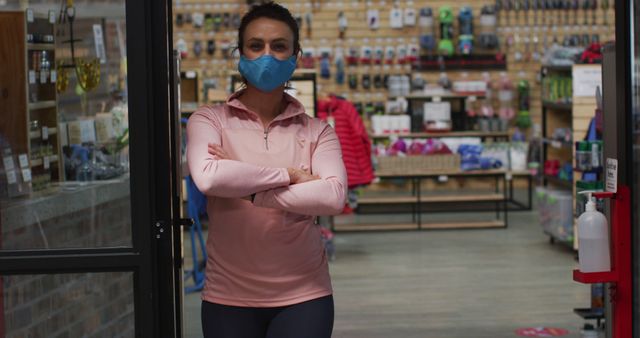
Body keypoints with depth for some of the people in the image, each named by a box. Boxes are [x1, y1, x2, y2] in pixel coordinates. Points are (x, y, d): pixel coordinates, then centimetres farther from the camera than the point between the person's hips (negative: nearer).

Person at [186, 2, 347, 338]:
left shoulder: (316, 131, 3)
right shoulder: (209, 120, 0)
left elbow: (333, 197, -14)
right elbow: (207, 178, -20)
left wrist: (247, 190, -15)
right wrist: (289, 175, -13)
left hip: (303, 296, 1)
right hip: (229, 297, 0)